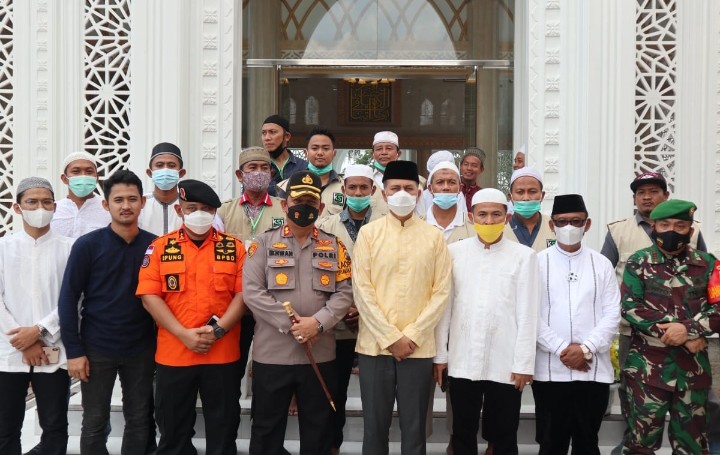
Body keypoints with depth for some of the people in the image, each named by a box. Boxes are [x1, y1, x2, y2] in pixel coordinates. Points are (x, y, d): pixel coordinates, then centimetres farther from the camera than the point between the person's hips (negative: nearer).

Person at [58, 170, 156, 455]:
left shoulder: (154, 246, -1)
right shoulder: (88, 245, -7)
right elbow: (68, 298, -7)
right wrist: (73, 350, -10)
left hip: (141, 349, 2)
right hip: (96, 349, -2)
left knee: (139, 422, 12)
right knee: (94, 424, 9)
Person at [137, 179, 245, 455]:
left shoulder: (234, 247, 3)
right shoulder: (160, 247, 2)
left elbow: (243, 293, -1)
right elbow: (149, 296, -4)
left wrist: (218, 330, -14)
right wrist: (184, 334, -13)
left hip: (223, 354, 0)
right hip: (173, 354, 0)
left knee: (223, 430, 10)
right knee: (173, 431, 13)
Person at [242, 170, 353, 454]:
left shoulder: (334, 246, 7)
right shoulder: (263, 243, 1)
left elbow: (345, 293, 1)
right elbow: (252, 292, -9)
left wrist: (318, 322, -16)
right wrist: (290, 325, -15)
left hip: (320, 355, 2)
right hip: (272, 354, -2)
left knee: (318, 430, 13)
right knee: (266, 429, 10)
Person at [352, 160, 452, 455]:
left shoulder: (434, 236, 4)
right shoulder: (368, 233, 2)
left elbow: (441, 292, 0)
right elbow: (361, 290, -3)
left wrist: (412, 335, -9)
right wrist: (390, 337, -10)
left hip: (419, 348, 0)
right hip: (375, 345, 0)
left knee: (414, 428, 7)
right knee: (375, 426, 8)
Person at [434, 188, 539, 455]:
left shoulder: (523, 256, 0)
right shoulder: (454, 252, 4)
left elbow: (528, 314, -2)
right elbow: (443, 306, 5)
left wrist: (524, 363, -6)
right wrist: (440, 354, 3)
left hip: (505, 364, -1)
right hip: (462, 362, 2)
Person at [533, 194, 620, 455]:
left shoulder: (602, 264, 7)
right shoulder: (537, 262, 3)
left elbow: (612, 314, 1)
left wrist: (586, 349, -11)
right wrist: (561, 349, -12)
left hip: (594, 370, 1)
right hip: (550, 370, -1)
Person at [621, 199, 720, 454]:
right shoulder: (638, 262, 1)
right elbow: (630, 307, -10)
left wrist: (688, 328, -18)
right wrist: (686, 337, -14)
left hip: (693, 367, 2)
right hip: (647, 366, -2)